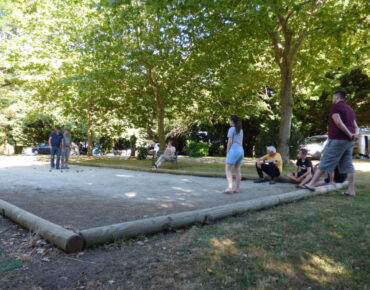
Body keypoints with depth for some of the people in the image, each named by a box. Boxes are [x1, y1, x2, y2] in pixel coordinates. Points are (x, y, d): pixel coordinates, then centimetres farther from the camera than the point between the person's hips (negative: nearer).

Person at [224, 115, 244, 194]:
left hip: (234, 150, -8)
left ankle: (230, 188, -14)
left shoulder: (231, 129, -5)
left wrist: (227, 152, -4)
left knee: (228, 169, -4)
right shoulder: (240, 130, 17)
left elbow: (230, 142, -10)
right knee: (237, 170, 9)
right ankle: (237, 188, 10)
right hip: (241, 150, 8)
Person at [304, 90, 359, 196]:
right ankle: (351, 190, 7)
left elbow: (338, 122, -20)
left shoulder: (336, 106, -5)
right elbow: (356, 126, 14)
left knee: (325, 162, -6)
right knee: (348, 165, 8)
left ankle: (311, 184, -3)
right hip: (349, 141, 8)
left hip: (337, 139, -8)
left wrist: (349, 134, -16)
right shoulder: (350, 109, 21)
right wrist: (355, 134, -5)